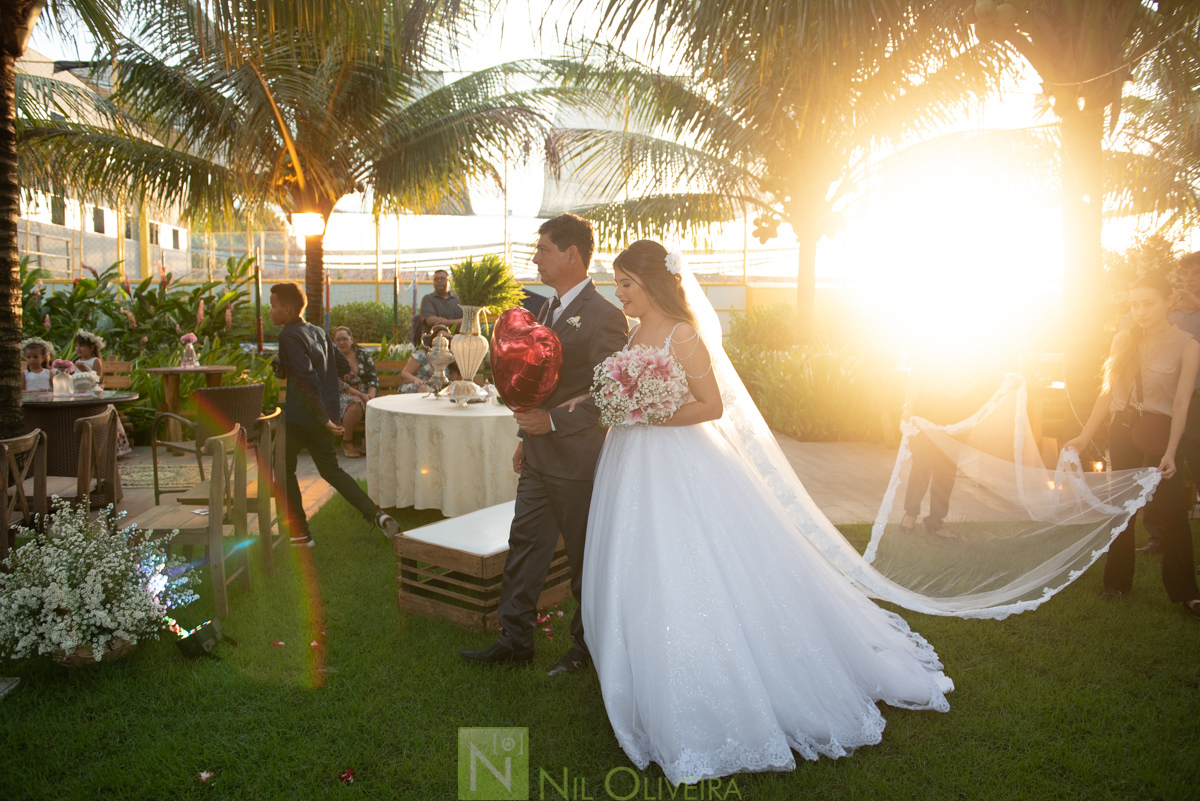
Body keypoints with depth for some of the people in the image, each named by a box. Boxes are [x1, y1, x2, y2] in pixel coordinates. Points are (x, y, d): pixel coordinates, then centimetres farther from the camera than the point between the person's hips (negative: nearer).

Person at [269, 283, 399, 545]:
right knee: (332, 471, 15)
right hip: (321, 416, 8)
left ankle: (300, 534, 13)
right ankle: (377, 514, 1)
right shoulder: (317, 332, 11)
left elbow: (307, 378, -23)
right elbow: (344, 366, 18)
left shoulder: (290, 335, -14)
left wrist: (322, 417, -22)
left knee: (284, 470, 11)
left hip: (299, 417, -8)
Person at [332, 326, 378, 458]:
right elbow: (338, 384, -9)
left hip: (366, 394, 3)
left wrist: (370, 396, -15)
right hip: (343, 396, -3)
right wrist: (360, 395, -19)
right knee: (355, 405, -37)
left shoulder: (363, 354, 9)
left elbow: (374, 378, 4)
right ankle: (347, 442, -17)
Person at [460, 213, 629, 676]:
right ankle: (515, 641, 26)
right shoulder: (548, 310, 12)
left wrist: (553, 422, -22)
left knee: (585, 559, 8)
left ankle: (586, 649, 26)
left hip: (578, 460, -8)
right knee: (524, 546, 13)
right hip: (539, 458, 8)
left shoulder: (603, 316, -16)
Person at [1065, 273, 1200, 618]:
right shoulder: (1124, 340, 3)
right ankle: (1117, 580, 19)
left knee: (1171, 511, -6)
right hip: (1122, 429, 3)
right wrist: (1085, 436, 4)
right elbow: (1108, 392, 7)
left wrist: (1170, 453, -20)